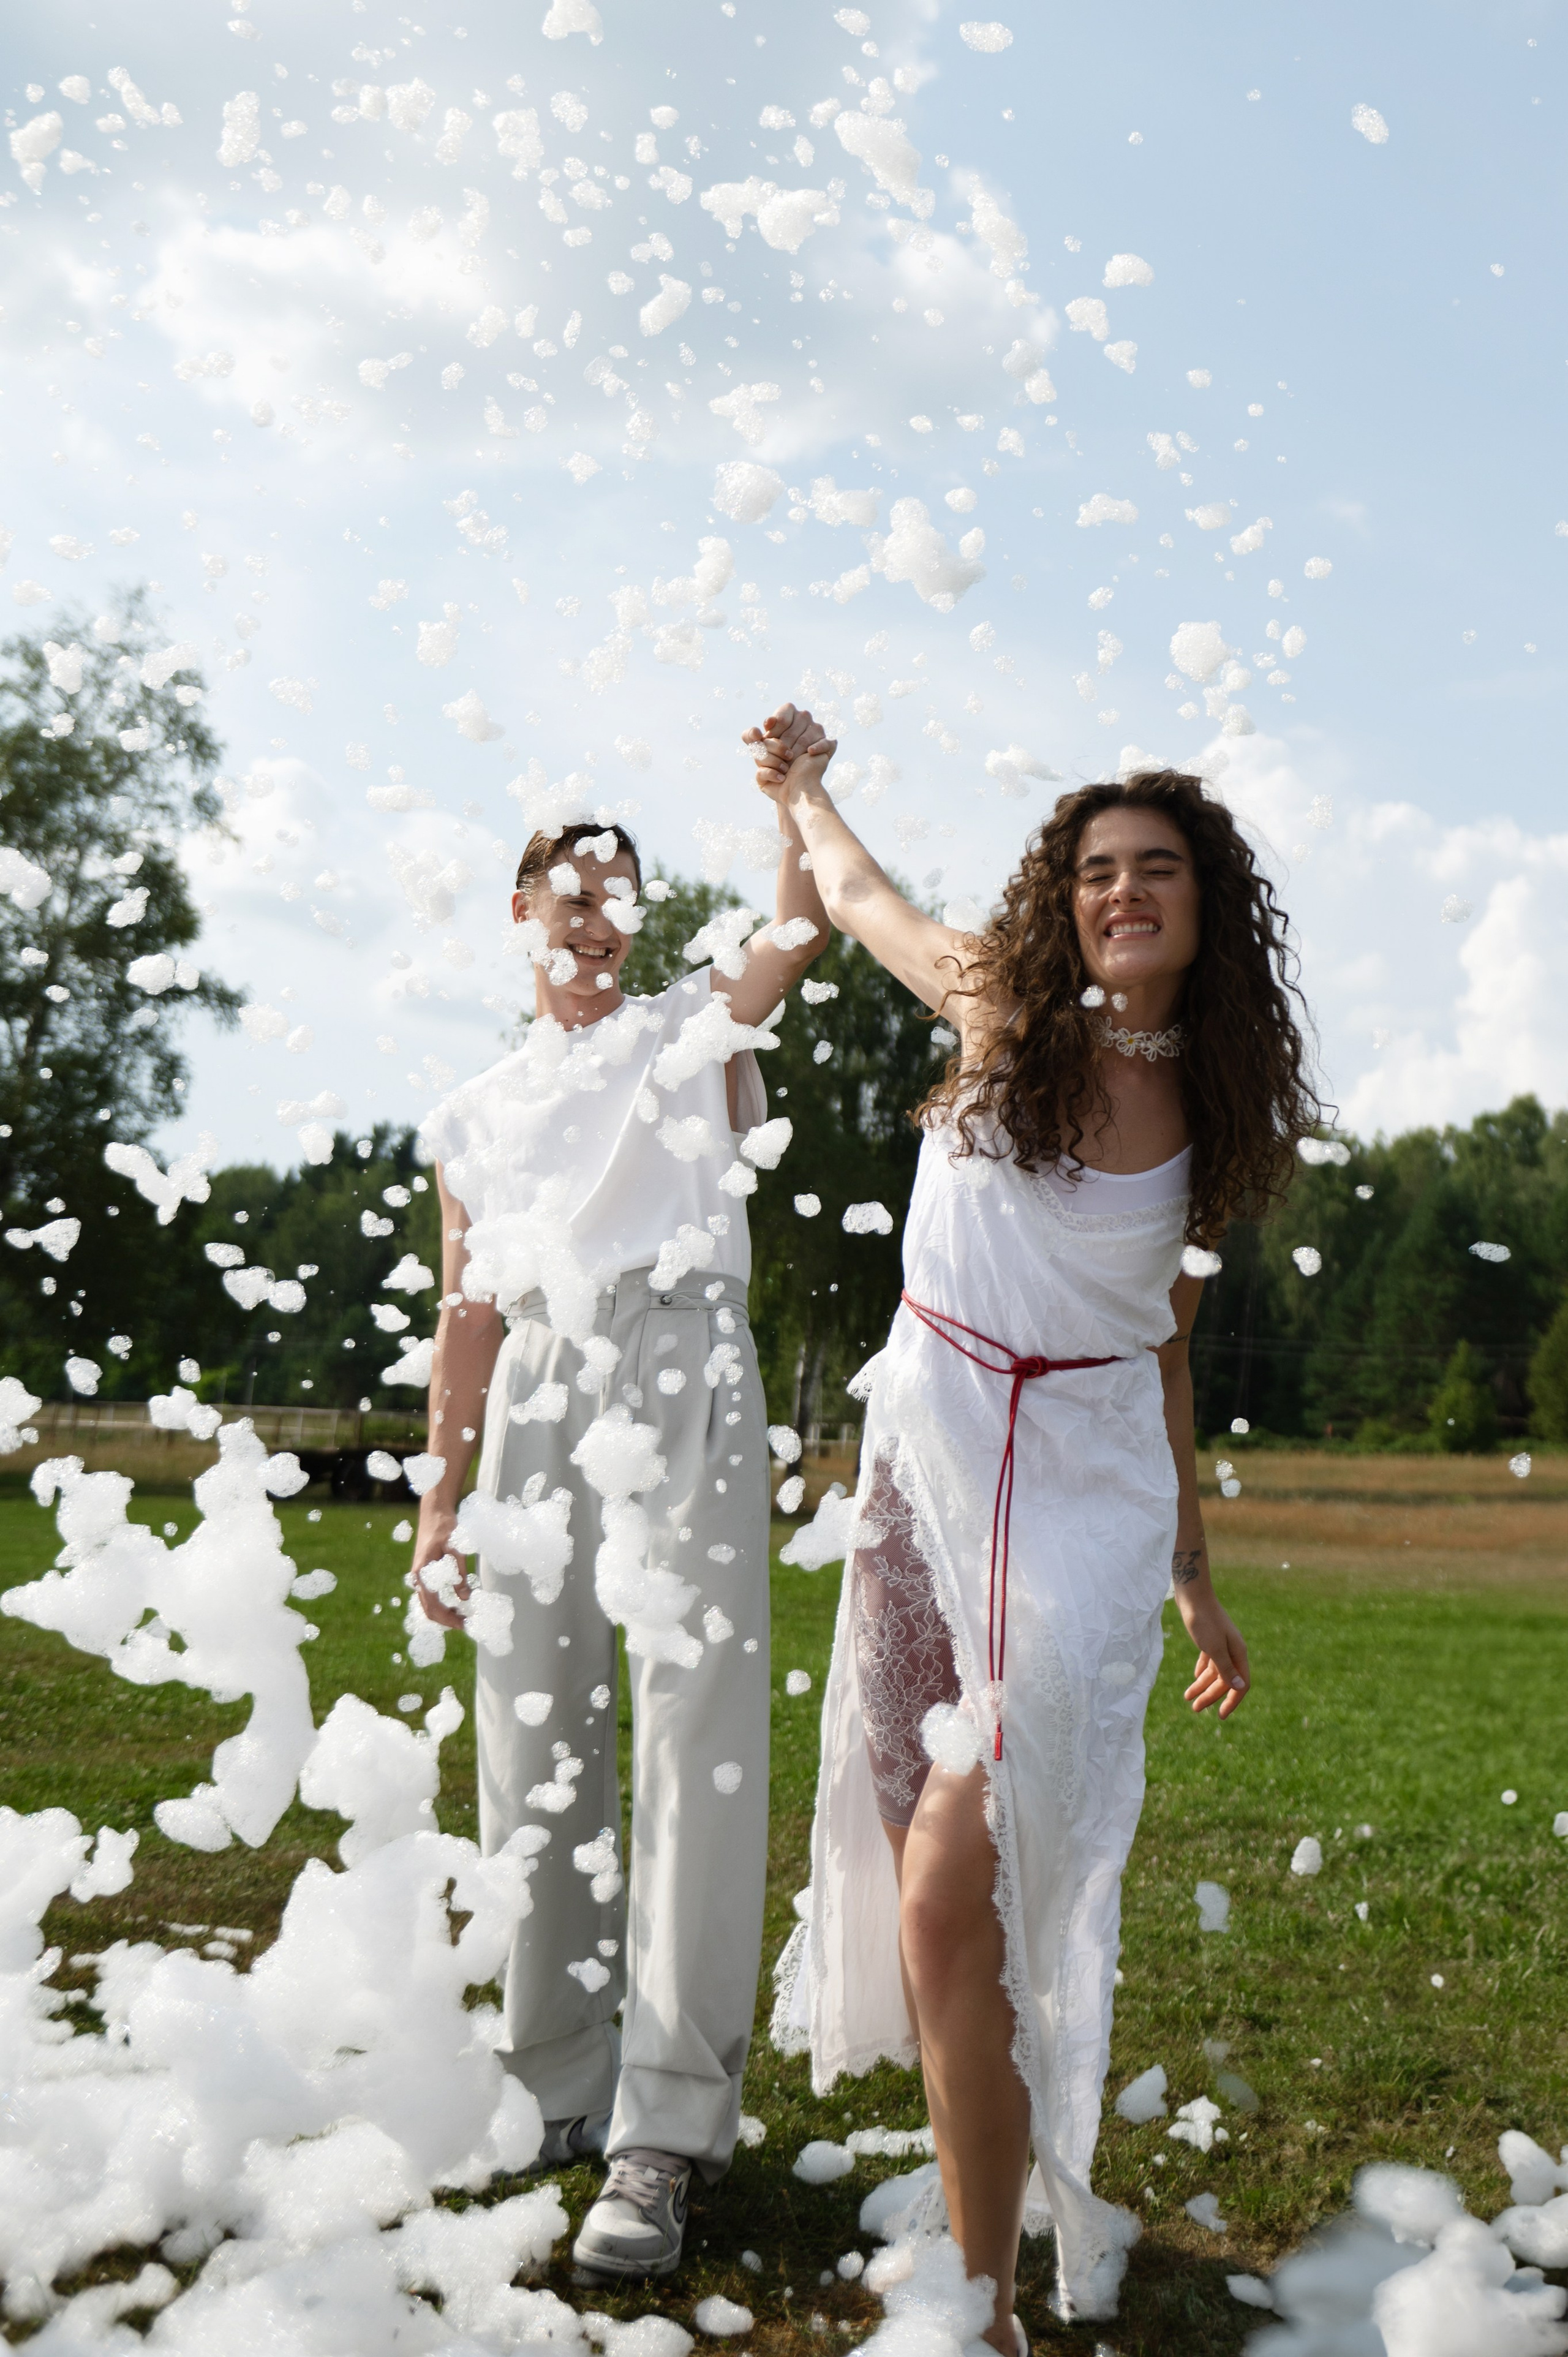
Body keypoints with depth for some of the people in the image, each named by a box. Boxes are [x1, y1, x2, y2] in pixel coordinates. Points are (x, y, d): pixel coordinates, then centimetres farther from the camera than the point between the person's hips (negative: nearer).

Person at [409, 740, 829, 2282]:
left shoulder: (695, 1031, 15)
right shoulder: (477, 1114, 22)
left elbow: (802, 924, -2)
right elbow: (467, 1316, 18)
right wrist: (443, 1496, 12)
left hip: (679, 1364, -4)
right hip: (539, 1392, 4)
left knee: (694, 1726, -12)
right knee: (535, 1740, 3)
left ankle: (667, 2128, -12)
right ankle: (551, 2095, 14)